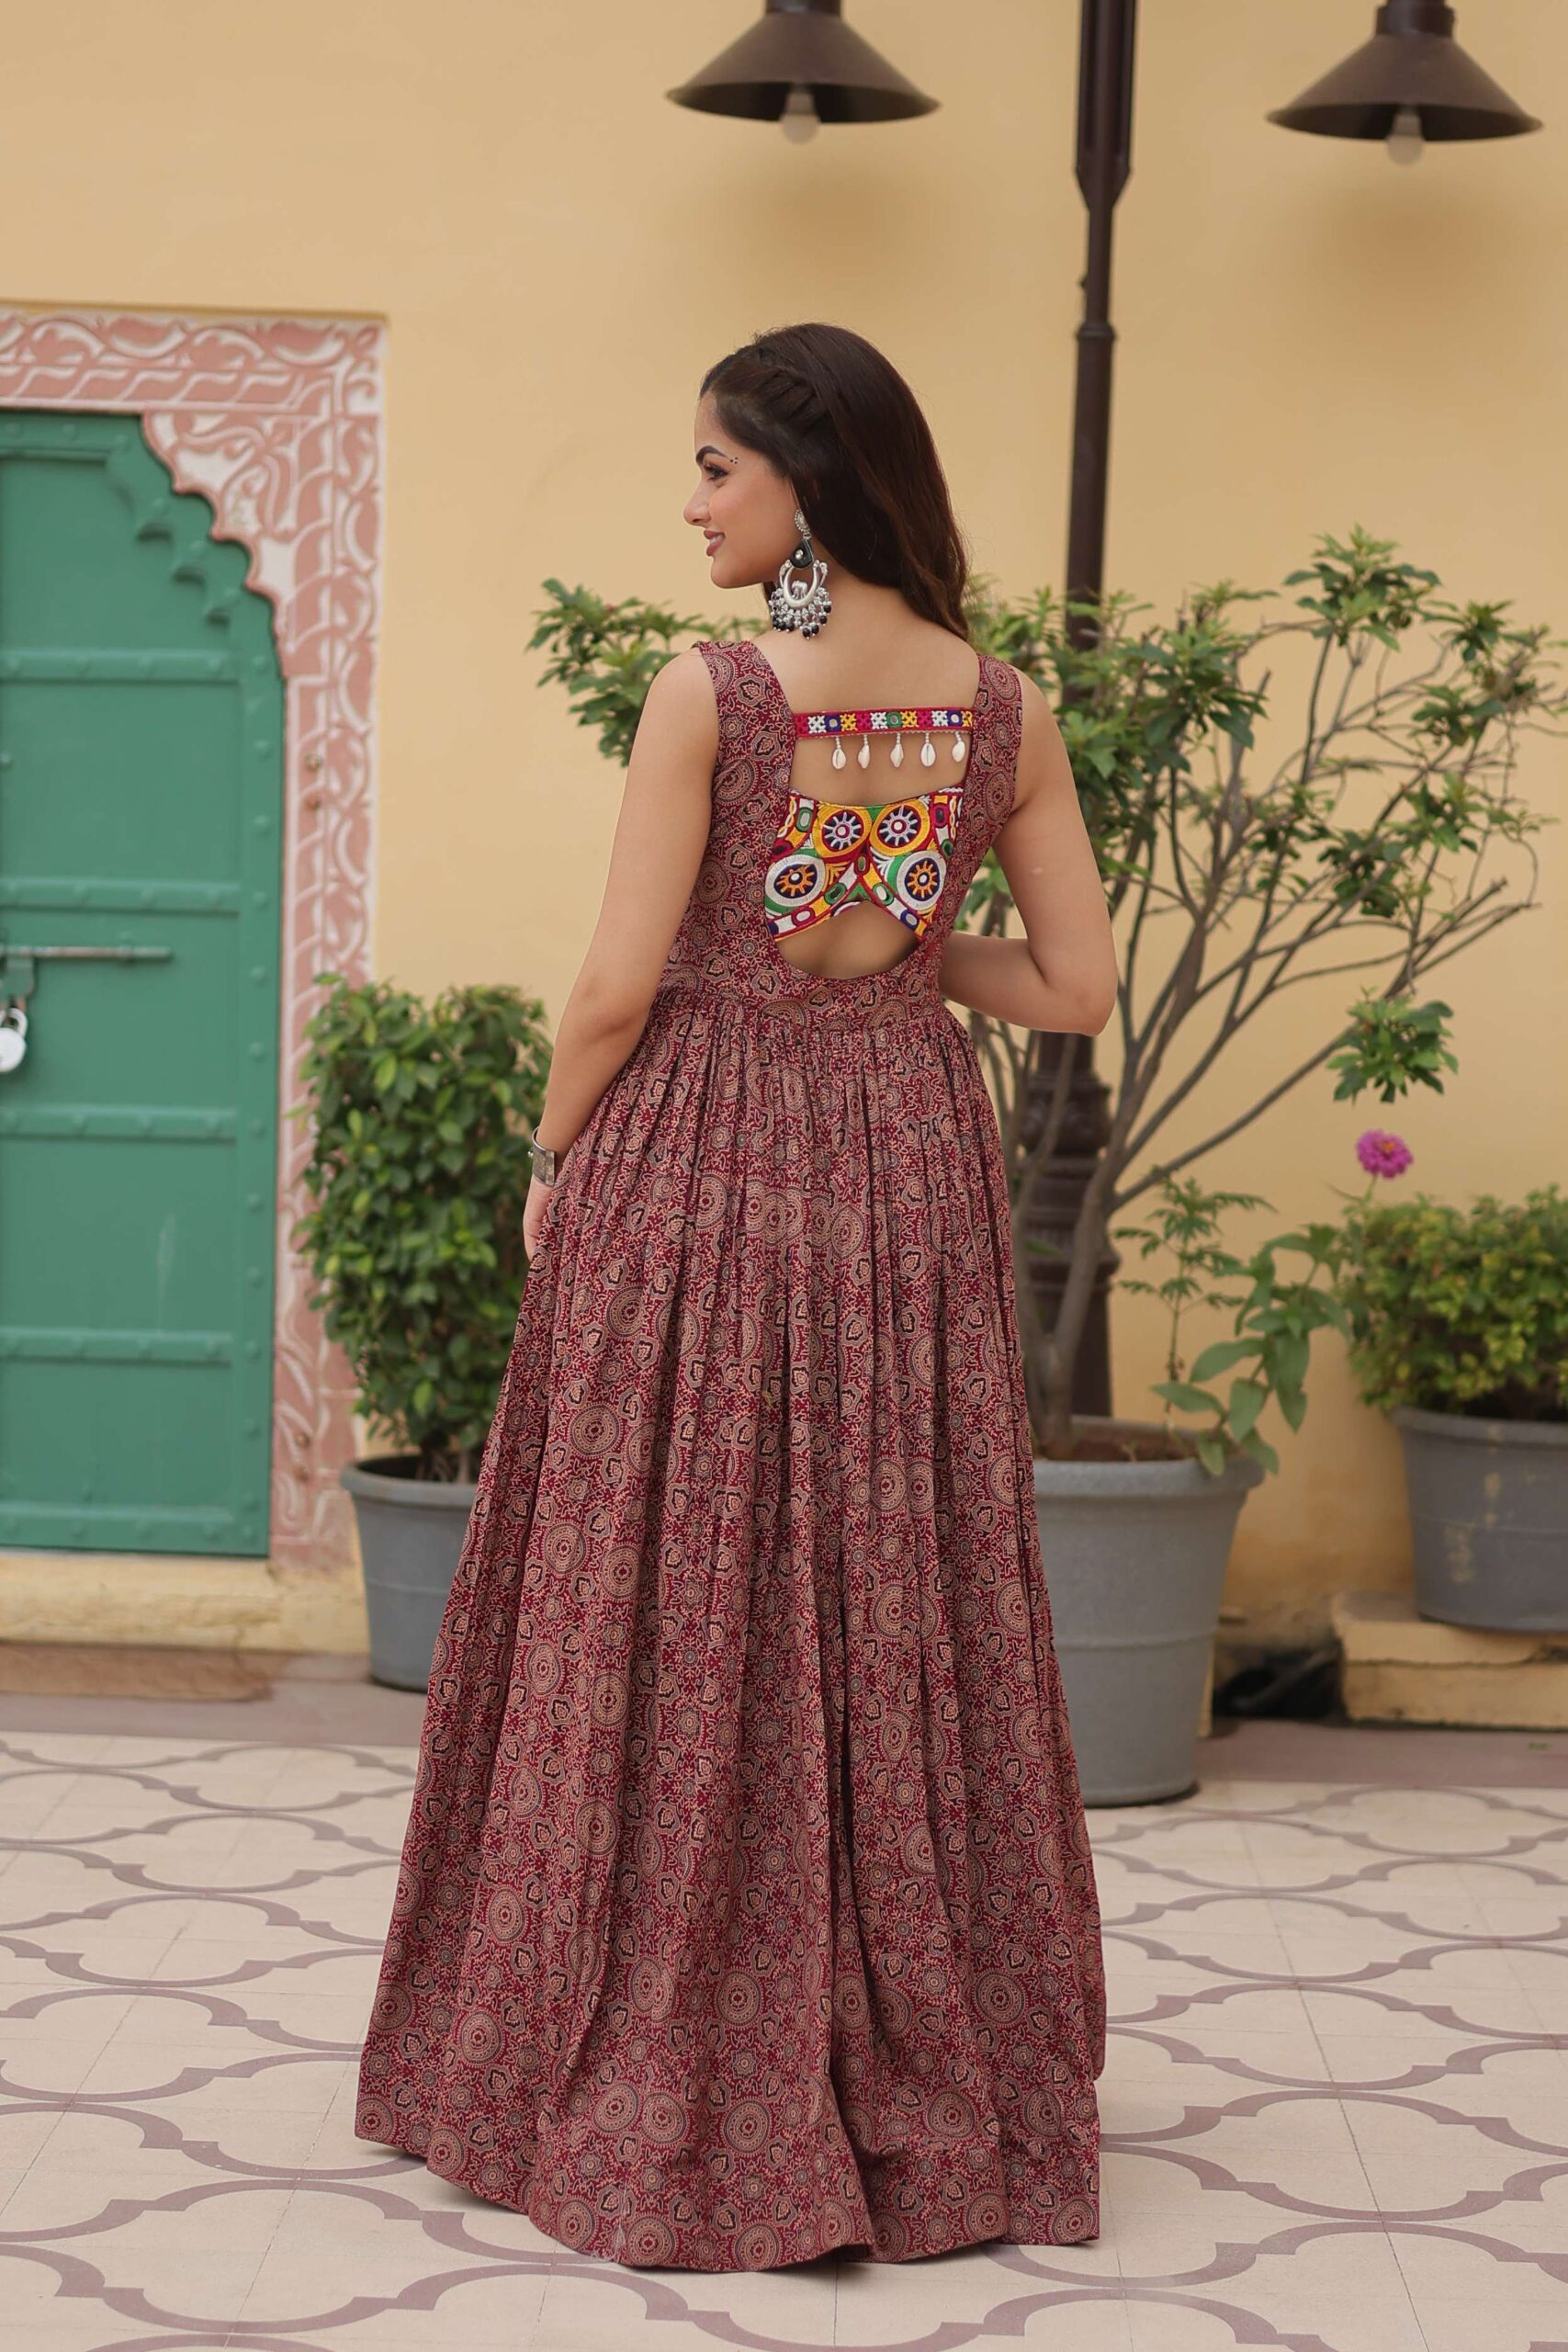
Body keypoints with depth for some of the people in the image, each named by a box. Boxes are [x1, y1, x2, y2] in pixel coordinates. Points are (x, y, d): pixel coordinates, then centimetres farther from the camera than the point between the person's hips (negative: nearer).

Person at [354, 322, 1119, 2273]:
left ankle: (659, 2091, 12)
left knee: (674, 1614, 5)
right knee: (900, 1607, 11)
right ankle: (929, 2088, 19)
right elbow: (1078, 985, 2)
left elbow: (618, 987, -13)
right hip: (908, 1178, 4)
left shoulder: (710, 691, -13)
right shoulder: (1002, 708, 0)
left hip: (698, 1166, -4)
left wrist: (552, 1164, 2)